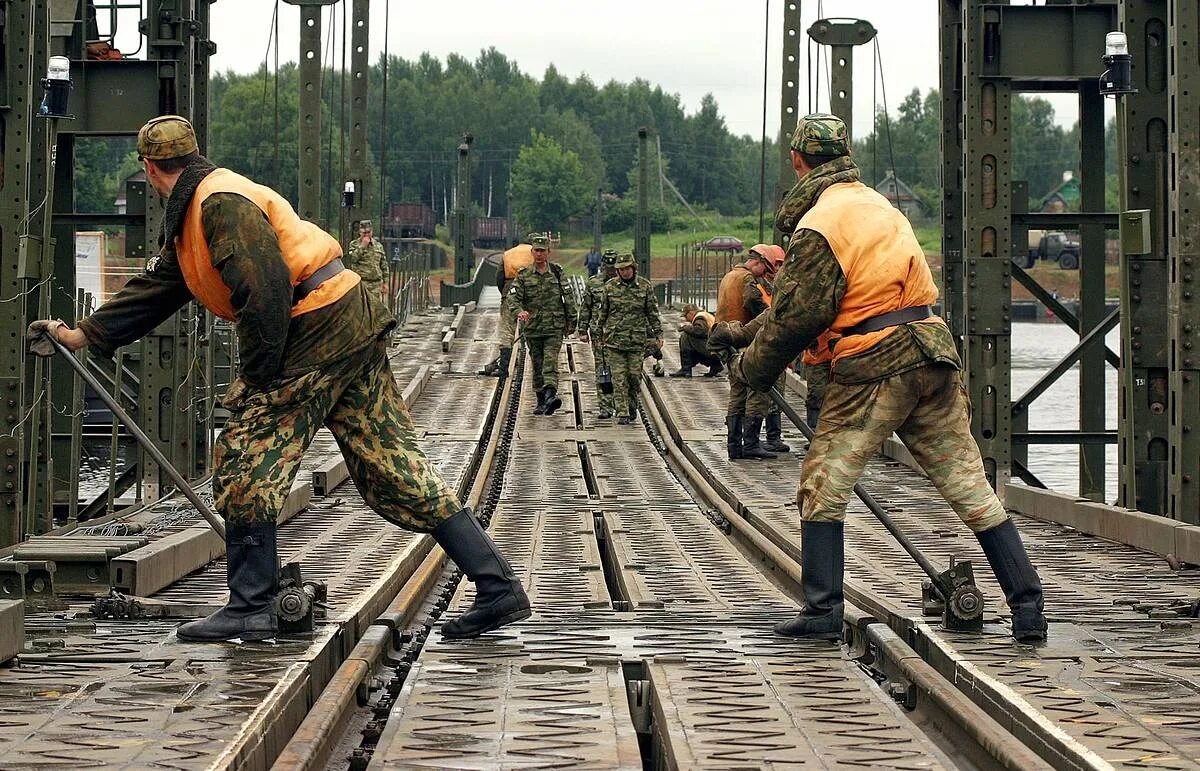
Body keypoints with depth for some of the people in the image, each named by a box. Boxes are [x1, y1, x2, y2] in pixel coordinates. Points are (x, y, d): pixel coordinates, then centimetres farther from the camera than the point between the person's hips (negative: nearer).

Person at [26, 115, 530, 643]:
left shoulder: (221, 202, -12)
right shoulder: (190, 217, 21)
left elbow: (266, 290, -21)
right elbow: (154, 289, 28)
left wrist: (255, 378, -14)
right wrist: (82, 335, 29)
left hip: (317, 329, -10)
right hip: (352, 329, 10)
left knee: (244, 466, -3)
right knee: (394, 470, 7)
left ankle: (251, 608, 1)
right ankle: (498, 588, 4)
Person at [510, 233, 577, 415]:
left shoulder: (557, 272, 4)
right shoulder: (523, 275, 2)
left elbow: (569, 298, 8)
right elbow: (514, 298, -7)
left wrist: (571, 322, 7)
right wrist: (520, 311, -28)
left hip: (554, 328, -2)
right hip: (532, 329, 2)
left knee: (550, 362, -18)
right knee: (537, 366, 9)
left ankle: (550, 395, -32)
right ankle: (541, 402, 20)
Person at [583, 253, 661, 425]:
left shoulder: (645, 286, 1)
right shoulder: (610, 286, 3)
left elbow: (653, 312, 6)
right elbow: (603, 312, 10)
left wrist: (658, 334, 2)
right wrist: (600, 335, 12)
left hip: (637, 339, 0)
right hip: (614, 338, 0)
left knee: (634, 375, 3)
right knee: (619, 377, -4)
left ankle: (632, 406, 25)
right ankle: (622, 413, -3)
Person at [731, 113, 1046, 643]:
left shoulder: (818, 225, -7)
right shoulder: (875, 203, 19)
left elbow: (797, 316, -10)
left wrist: (751, 368, 5)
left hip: (874, 365, -7)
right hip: (933, 354, 7)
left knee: (823, 487, 5)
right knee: (970, 488, 7)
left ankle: (822, 610, 1)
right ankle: (1027, 607, 5)